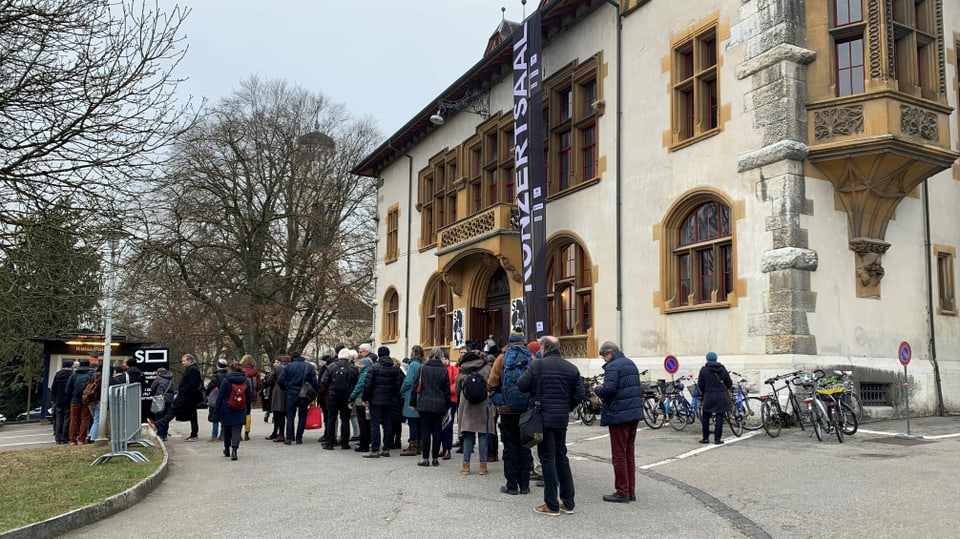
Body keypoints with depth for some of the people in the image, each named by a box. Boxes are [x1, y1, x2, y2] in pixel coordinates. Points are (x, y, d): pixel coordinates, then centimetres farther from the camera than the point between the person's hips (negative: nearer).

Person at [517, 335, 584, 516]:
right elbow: (579, 395, 3)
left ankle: (552, 505, 3)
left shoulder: (538, 365, -10)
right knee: (561, 458, 16)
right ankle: (568, 502, 20)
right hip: (562, 419, 5)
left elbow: (521, 385, -13)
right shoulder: (571, 368, 5)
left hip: (543, 418, -5)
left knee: (548, 459, 1)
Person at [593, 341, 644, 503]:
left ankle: (622, 492, 2)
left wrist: (597, 389, -5)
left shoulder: (613, 367, -14)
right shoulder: (631, 364, 15)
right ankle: (631, 491, 19)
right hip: (635, 412, 9)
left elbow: (608, 390, -26)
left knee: (619, 454, -1)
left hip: (619, 415, -9)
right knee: (629, 453, 14)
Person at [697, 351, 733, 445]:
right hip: (722, 397, 2)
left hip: (709, 396, -1)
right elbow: (729, 383, 4)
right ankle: (717, 438, 2)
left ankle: (706, 438, 11)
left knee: (705, 417, 10)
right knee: (719, 418, 4)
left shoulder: (704, 369, -3)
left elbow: (700, 385, -2)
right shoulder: (723, 369, 3)